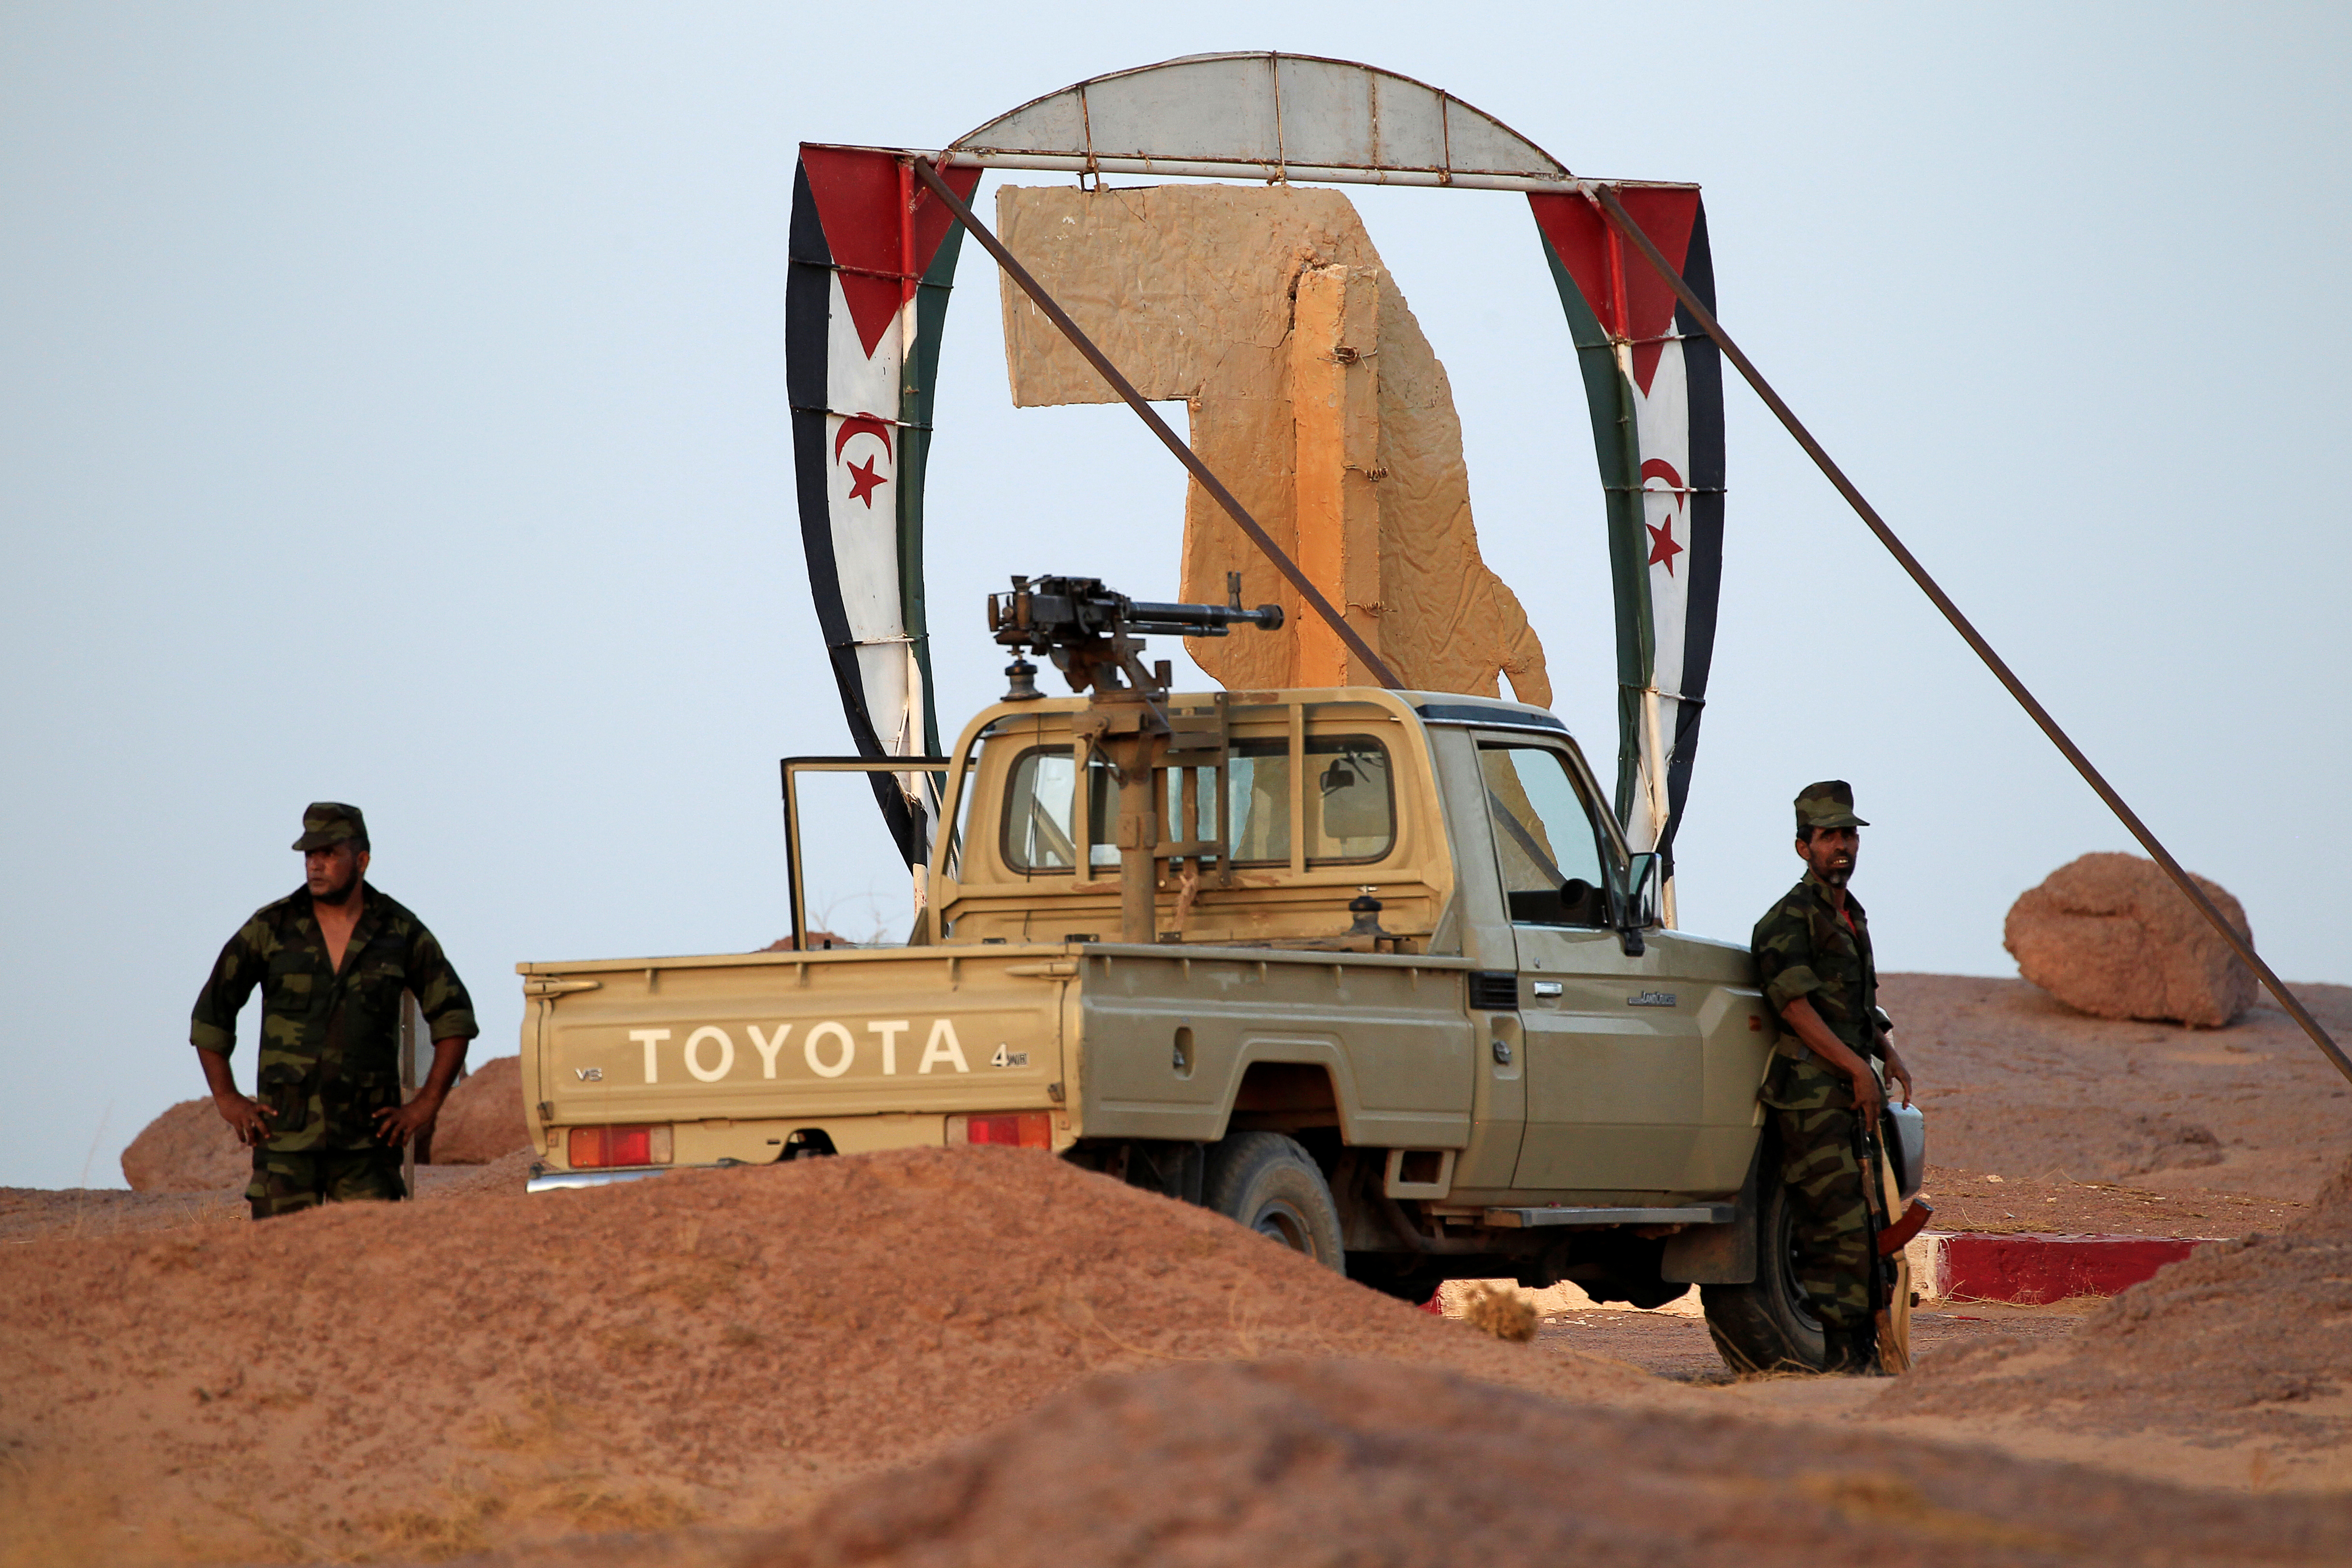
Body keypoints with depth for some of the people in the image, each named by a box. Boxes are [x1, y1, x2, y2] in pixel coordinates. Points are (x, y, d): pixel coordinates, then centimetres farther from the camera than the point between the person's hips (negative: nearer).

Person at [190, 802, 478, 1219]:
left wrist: (427, 1103, 1)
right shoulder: (270, 929, 3)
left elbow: (454, 1015, 9)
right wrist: (227, 1099, 2)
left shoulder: (400, 933, 3)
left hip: (367, 1135, 0)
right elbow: (211, 1013, 9)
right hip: (286, 1133, 0)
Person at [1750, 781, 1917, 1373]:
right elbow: (1797, 1008, -15)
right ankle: (1842, 1347, -11)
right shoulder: (1789, 919, -7)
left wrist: (1890, 1056, 11)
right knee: (1836, 1223, -12)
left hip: (1856, 1093, 8)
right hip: (1811, 1093, -8)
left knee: (1868, 1218, 6)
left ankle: (1863, 1347, 10)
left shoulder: (1852, 915, 21)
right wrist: (1857, 1068, -18)